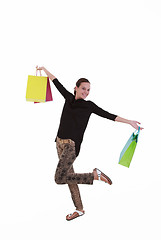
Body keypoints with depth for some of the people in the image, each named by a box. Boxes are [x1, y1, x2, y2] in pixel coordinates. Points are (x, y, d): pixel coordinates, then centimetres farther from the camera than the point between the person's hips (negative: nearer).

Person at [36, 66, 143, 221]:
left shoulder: (89, 105, -3)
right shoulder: (69, 98, 7)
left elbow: (108, 115, -6)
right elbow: (56, 82, 19)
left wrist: (129, 122, -12)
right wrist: (44, 69, 30)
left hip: (72, 145, -6)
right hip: (60, 142, 6)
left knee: (59, 178, -16)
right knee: (68, 176, 12)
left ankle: (95, 175, -3)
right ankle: (79, 209, 25)